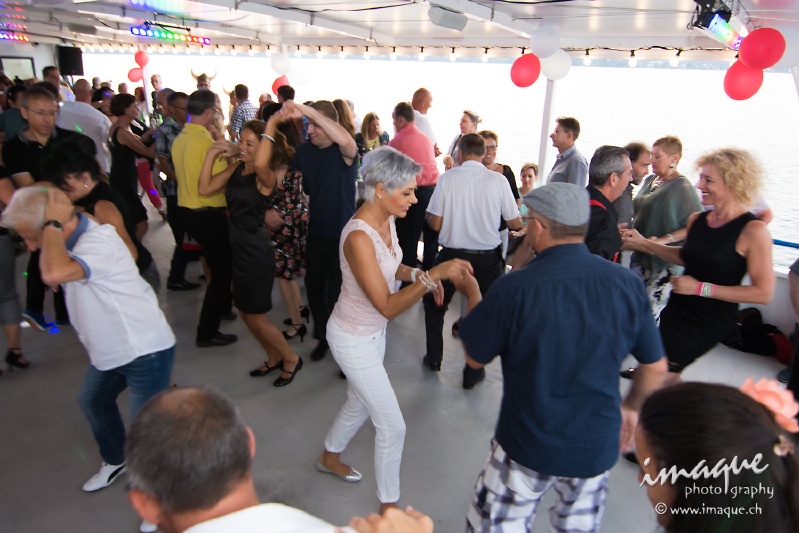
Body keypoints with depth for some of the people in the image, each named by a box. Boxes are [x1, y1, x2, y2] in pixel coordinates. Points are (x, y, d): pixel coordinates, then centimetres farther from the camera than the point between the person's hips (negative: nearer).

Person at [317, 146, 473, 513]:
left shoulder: (387, 219, -6)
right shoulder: (359, 237, -33)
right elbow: (388, 307, -32)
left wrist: (417, 274, -6)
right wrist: (432, 276, -37)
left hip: (374, 332, 9)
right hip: (353, 339, -9)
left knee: (360, 403, 28)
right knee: (393, 426, 3)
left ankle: (329, 458, 55)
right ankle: (388, 504, 27)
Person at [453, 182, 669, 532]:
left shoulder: (514, 288, -24)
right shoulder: (627, 283, -12)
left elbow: (475, 358, -8)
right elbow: (656, 368, -1)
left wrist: (472, 294, 7)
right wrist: (630, 408, 18)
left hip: (528, 445, -3)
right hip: (598, 446, 4)